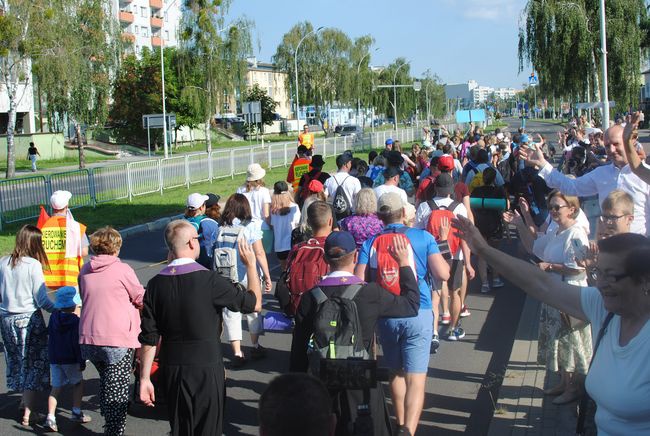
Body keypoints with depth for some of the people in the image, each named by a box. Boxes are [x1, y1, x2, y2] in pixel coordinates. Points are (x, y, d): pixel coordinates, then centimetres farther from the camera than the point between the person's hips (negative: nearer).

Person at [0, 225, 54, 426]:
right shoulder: (34, 265, -14)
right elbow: (42, 300, -14)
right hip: (29, 319, -5)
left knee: (16, 362, 20)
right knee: (33, 364, 5)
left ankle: (25, 400, 36)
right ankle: (28, 413, 5)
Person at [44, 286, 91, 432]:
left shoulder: (54, 316, 4)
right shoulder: (76, 320, -13)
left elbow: (49, 333, 16)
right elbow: (77, 342, -16)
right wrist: (82, 361, -11)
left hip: (54, 358, 5)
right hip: (70, 359, -5)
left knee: (56, 387, 7)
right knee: (78, 383, 15)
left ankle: (50, 417, -4)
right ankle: (77, 412, 15)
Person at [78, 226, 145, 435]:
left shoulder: (85, 271, 7)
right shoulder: (122, 269, -8)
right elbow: (141, 299, 0)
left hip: (90, 338, 6)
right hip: (118, 338, -6)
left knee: (106, 382, 24)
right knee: (117, 388, 0)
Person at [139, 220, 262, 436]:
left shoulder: (156, 284, -4)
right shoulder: (209, 280, -16)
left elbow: (149, 338, -2)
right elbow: (254, 303, -5)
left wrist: (145, 378, 6)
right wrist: (251, 265, 6)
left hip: (172, 369, 4)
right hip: (206, 368, -4)